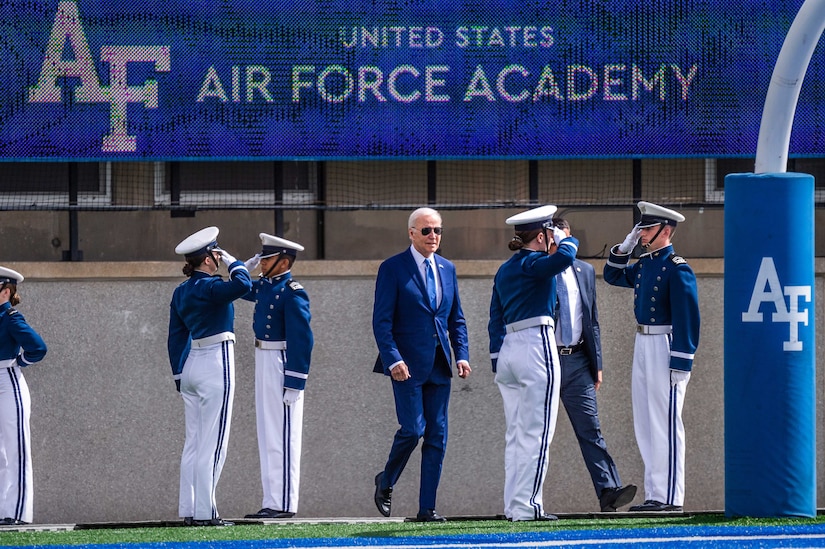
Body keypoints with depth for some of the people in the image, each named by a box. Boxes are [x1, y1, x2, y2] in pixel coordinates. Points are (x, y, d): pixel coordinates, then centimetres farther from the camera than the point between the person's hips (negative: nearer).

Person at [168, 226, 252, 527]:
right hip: (216, 366, -8)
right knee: (213, 444, -6)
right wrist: (232, 262, -12)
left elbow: (176, 338, 14)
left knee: (193, 443, 10)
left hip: (190, 366, 8)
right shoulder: (209, 287, -15)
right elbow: (243, 285, -31)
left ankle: (189, 511, 11)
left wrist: (179, 377, 19)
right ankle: (204, 512, -8)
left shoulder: (181, 293, 10)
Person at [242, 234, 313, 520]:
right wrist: (244, 267, 11)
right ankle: (272, 502, 17)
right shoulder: (264, 285, 10)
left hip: (281, 364, -9)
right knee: (267, 435, 12)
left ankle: (284, 504, -4)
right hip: (263, 361, 9)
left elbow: (301, 340, -18)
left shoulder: (292, 293, -15)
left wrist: (294, 383, -20)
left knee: (281, 437, -6)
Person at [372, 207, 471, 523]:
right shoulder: (393, 269, -4)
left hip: (439, 366, 6)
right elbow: (381, 321, -8)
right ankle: (386, 482, 15)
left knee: (437, 436, 2)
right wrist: (393, 360, -18)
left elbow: (456, 319, 18)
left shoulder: (447, 269, 14)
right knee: (412, 429, -12)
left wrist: (462, 355, 4)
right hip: (408, 366, -6)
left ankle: (427, 508, 5)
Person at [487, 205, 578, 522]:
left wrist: (497, 360, 18)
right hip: (536, 347, -8)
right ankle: (526, 506, -12)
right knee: (536, 433, -7)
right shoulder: (534, 264, -8)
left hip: (507, 350, 8)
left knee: (515, 434, 11)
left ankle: (513, 505, 11)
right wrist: (566, 239, -6)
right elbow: (563, 258, -28)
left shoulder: (504, 271, 16)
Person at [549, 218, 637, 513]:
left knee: (590, 430, -4)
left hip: (577, 361, 3)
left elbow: (592, 319, 15)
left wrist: (597, 363, 11)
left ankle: (608, 491, -13)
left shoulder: (584, 271, 12)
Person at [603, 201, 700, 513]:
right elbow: (613, 276, 28)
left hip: (665, 347, -9)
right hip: (642, 346, 9)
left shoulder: (677, 268, -13)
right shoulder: (644, 264, 12)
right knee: (645, 425, 11)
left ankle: (670, 497, -6)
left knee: (665, 423, -7)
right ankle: (654, 495, 16)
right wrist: (625, 247, 12)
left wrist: (681, 364, -20)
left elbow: (687, 318, -17)